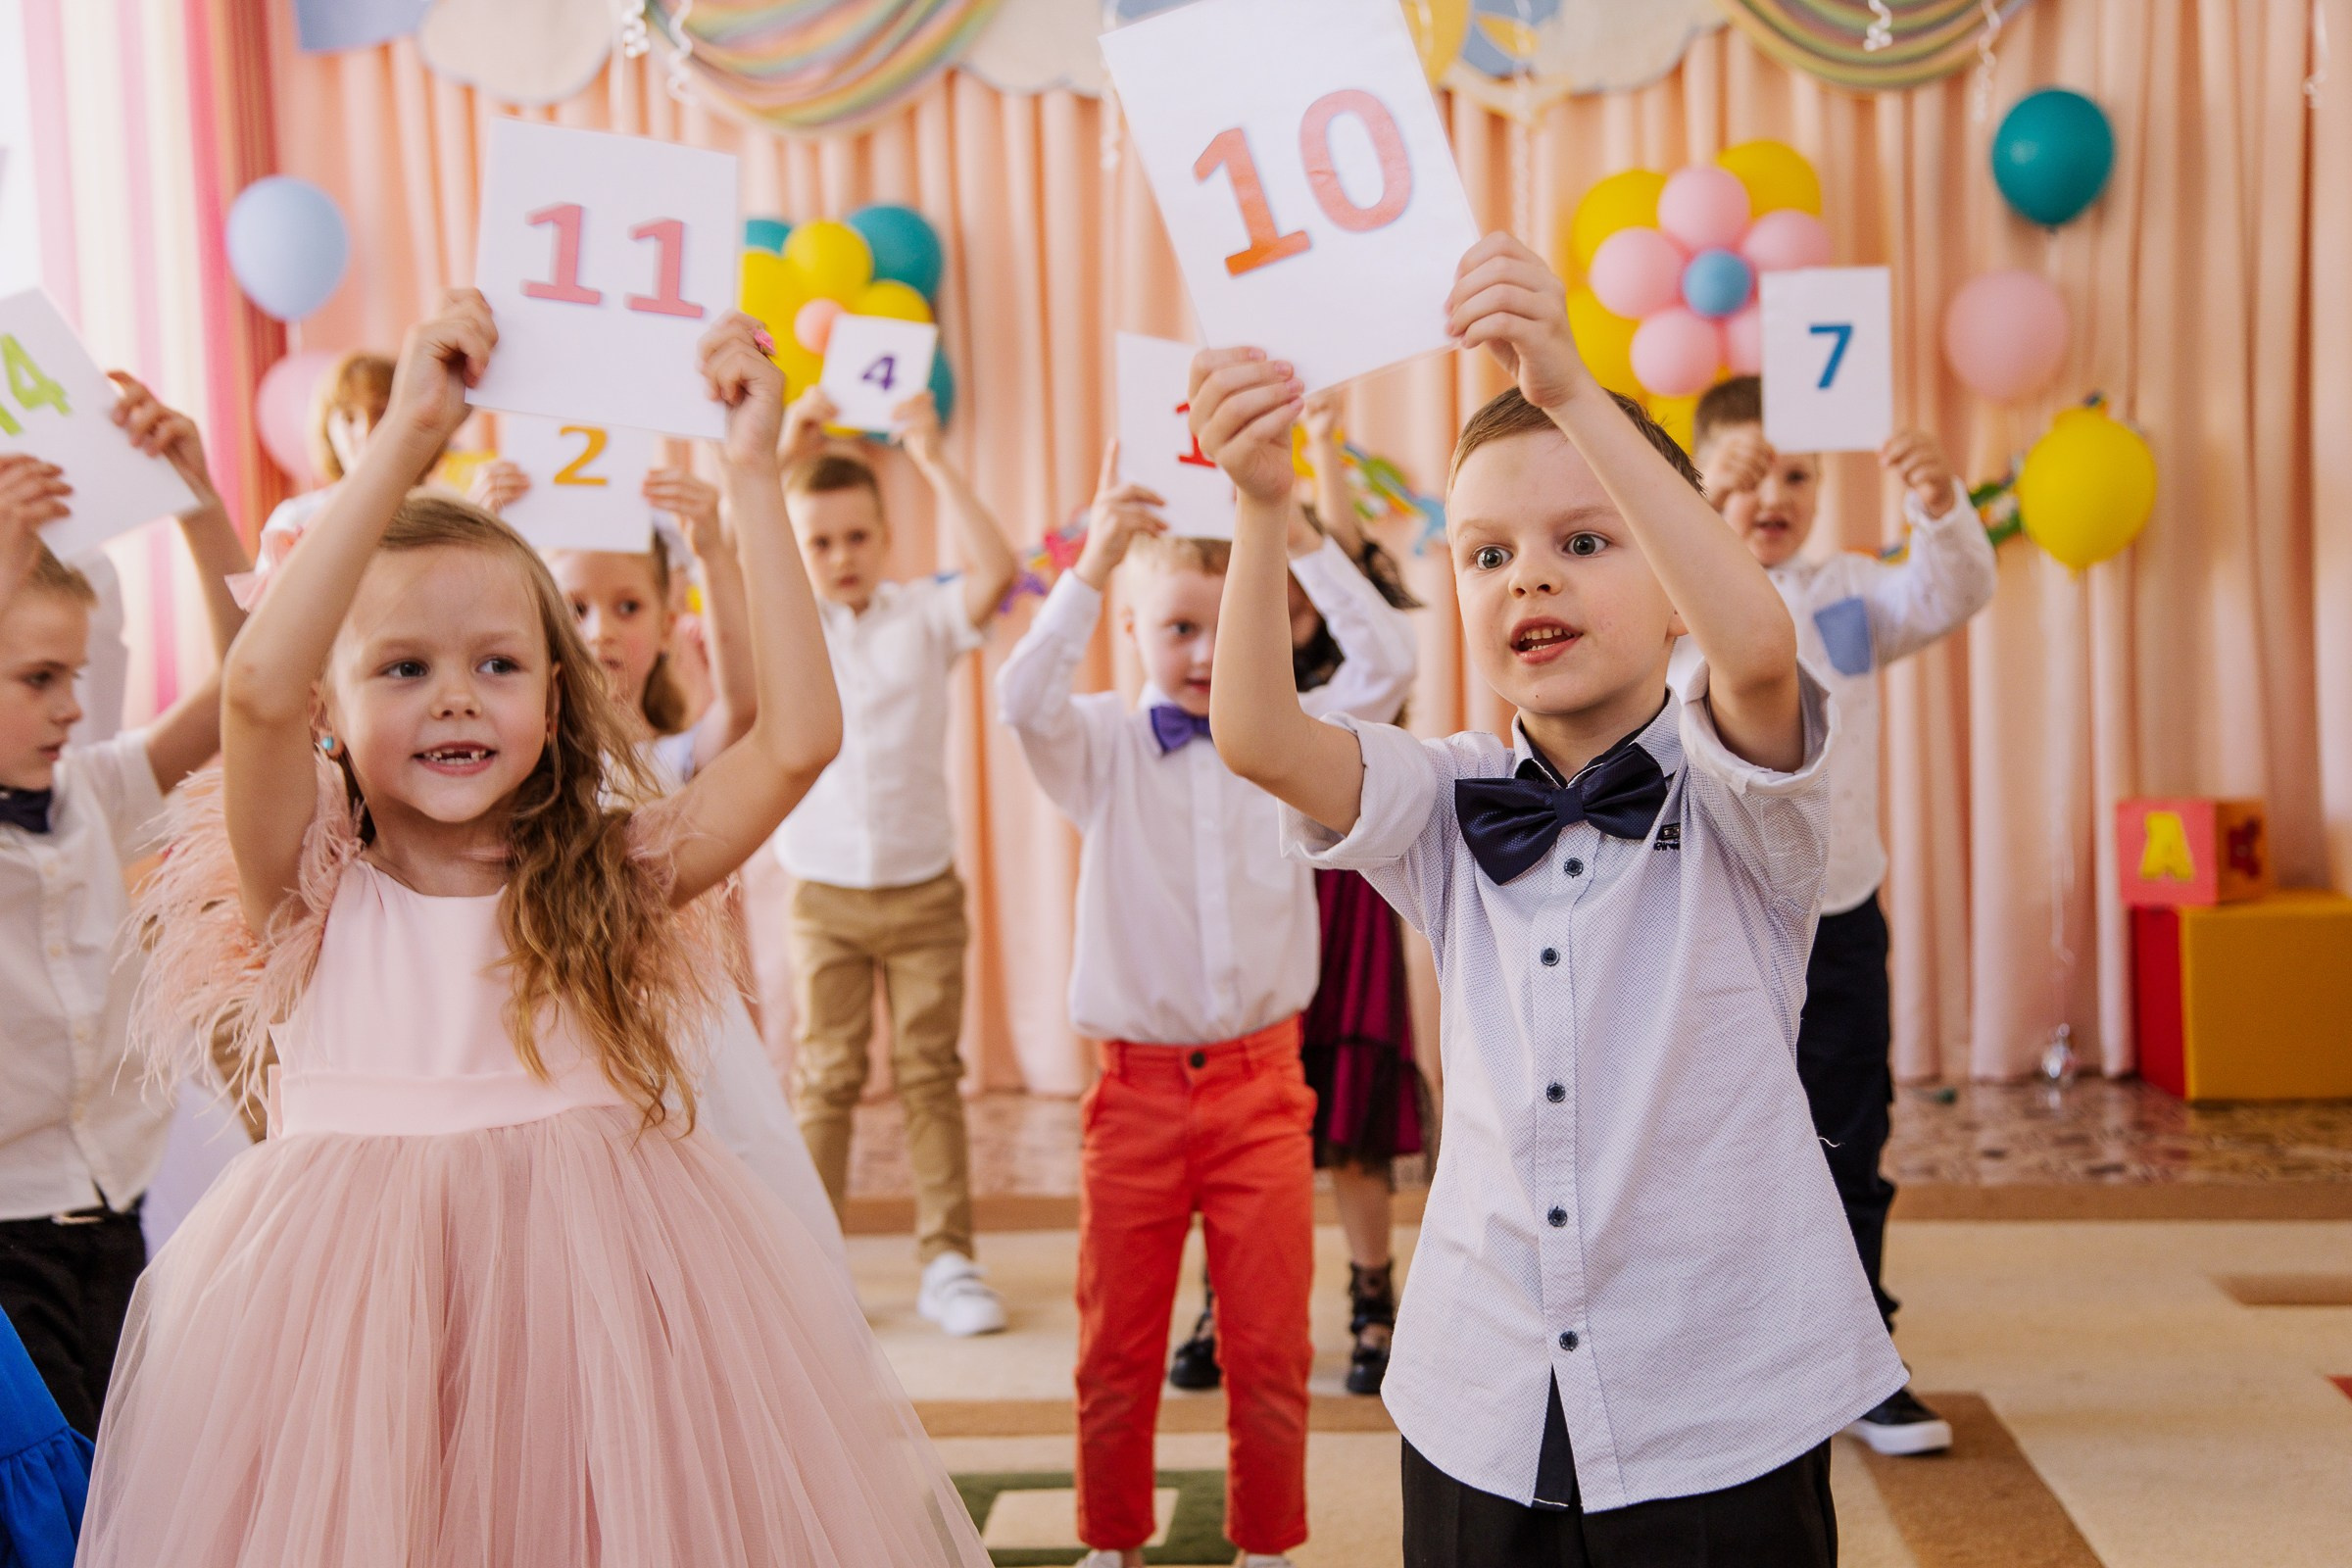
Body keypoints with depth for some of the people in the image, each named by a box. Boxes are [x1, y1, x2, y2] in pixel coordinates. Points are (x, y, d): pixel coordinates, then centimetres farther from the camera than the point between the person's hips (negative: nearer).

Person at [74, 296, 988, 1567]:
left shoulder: (607, 879, 2)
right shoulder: (312, 890, -2)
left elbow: (800, 736, -10)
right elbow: (256, 689, -21)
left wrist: (751, 476, -10)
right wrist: (408, 434, -21)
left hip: (592, 1289, 1)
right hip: (358, 1310, -1)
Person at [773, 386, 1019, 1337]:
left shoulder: (923, 617, 1)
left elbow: (997, 569, -17)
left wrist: (934, 461, -20)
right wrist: (784, 458, -23)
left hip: (925, 891, 0)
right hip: (825, 895, 0)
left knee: (931, 1073, 4)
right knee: (826, 1077, 4)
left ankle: (948, 1261, 10)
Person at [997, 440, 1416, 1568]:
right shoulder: (1104, 745, -1)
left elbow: (1388, 663, -11)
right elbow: (1023, 700, -21)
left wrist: (1302, 541, -18)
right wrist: (1090, 568, -30)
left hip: (1262, 1084, 1)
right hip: (1137, 1087, 0)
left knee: (1271, 1346, 8)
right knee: (1117, 1348, 12)